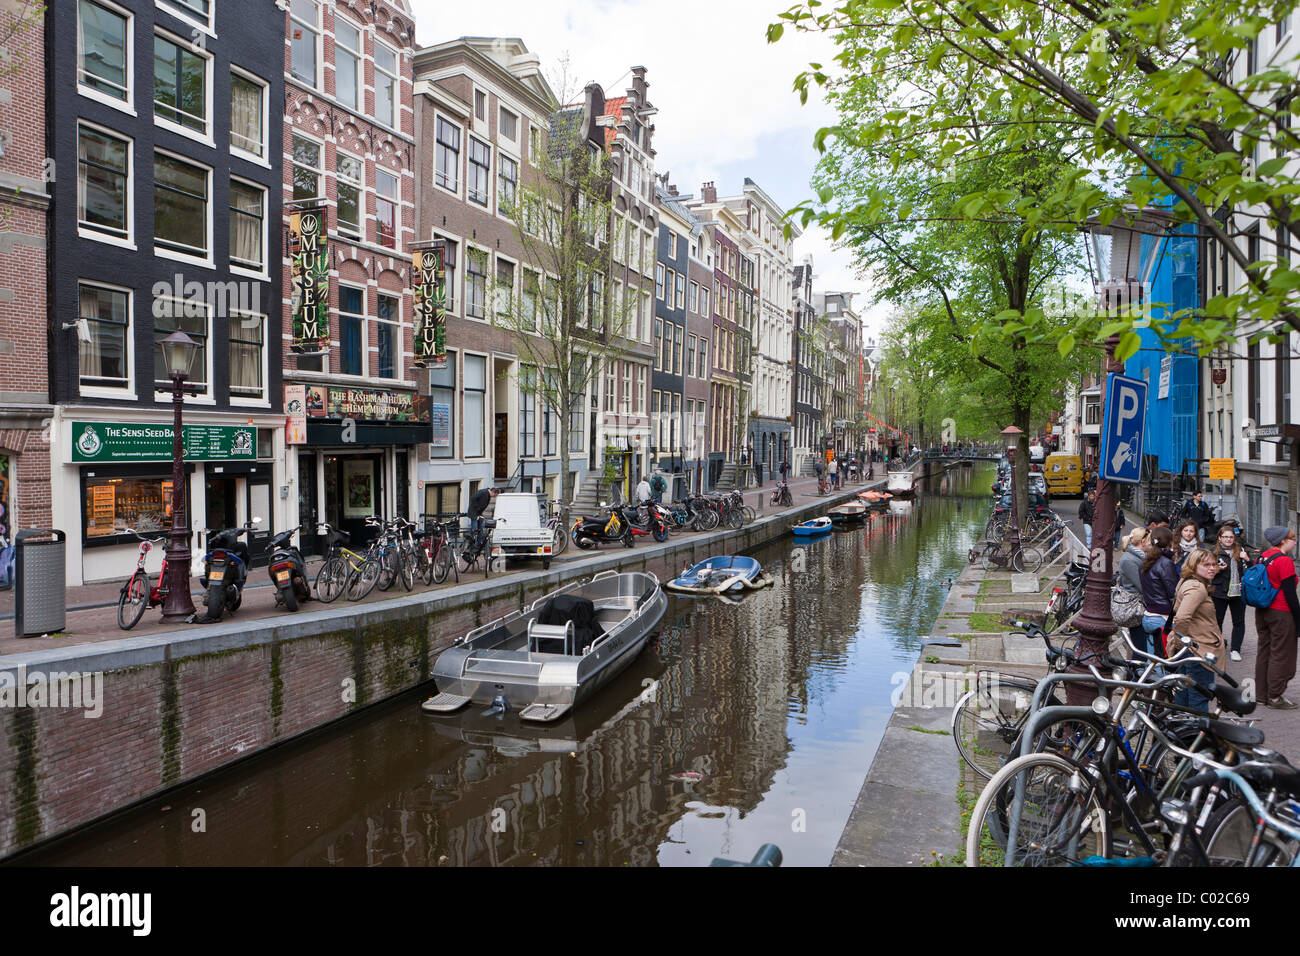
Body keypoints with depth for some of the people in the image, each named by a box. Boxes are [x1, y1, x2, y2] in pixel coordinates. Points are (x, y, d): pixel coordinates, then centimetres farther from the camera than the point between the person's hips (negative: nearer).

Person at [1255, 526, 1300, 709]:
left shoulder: (1261, 557, 9)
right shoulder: (1284, 560, -15)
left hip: (1261, 612, 8)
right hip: (1281, 613, -8)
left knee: (1264, 651, 14)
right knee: (1281, 654, 0)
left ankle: (1261, 693, 20)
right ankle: (1274, 697, 3)